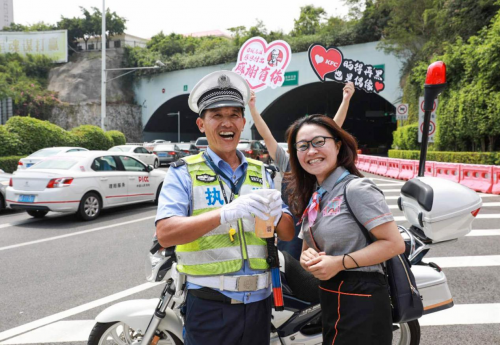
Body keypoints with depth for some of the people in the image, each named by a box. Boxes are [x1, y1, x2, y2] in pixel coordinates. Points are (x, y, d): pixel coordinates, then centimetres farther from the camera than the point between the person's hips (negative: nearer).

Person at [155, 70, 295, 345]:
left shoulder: (260, 172, 10)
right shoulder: (183, 172, -3)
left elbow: (288, 234, 8)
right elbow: (165, 234, -17)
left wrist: (276, 214, -15)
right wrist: (226, 213, -30)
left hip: (259, 303, 4)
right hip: (210, 306, -4)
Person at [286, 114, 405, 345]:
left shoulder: (356, 188, -16)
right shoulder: (311, 198, 8)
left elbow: (394, 243, -19)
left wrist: (340, 262, -22)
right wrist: (308, 257, -7)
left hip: (361, 301, -8)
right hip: (330, 299, 8)